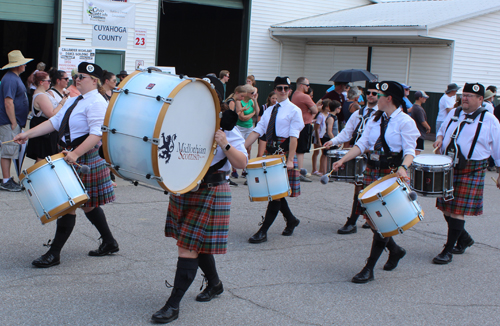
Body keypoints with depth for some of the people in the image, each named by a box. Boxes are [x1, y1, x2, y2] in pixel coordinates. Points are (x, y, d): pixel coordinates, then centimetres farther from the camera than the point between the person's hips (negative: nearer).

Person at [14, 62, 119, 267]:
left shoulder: (96, 103, -15)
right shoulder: (74, 101, 15)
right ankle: (109, 243, 29)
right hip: (71, 155, 10)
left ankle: (54, 254, 1)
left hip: (85, 158, -10)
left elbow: (97, 135, -24)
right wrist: (28, 134, 5)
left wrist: (75, 154, -33)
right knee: (88, 204, 16)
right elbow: (54, 122, 14)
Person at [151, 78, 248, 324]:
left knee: (188, 248, -8)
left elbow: (242, 163, -14)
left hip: (210, 193, -7)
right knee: (197, 244, 18)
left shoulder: (225, 127, -9)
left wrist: (225, 145, -30)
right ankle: (214, 283, 42)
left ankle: (173, 306, -3)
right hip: (182, 191, 7)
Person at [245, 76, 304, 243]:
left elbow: (294, 137, -12)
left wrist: (290, 160, -21)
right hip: (271, 153, 6)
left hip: (284, 153, -6)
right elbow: (257, 132, 8)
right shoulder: (269, 111, 14)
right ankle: (291, 220, 32)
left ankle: (263, 232, -6)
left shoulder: (294, 110, -3)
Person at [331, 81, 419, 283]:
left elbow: (410, 151, -15)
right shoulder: (375, 119, 11)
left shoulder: (405, 122, -9)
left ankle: (369, 269, -1)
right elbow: (362, 144, 7)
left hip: (392, 175, -7)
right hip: (372, 172, 7)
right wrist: (343, 160, -6)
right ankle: (395, 250, 35)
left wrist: (403, 167, -35)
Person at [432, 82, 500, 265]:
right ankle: (464, 239, 33)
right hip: (448, 168, 6)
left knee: (457, 210, -7)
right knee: (445, 207, 10)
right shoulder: (454, 113, 11)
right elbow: (443, 130, 27)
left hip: (471, 172, -6)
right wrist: (440, 138, 3)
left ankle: (448, 251, 1)